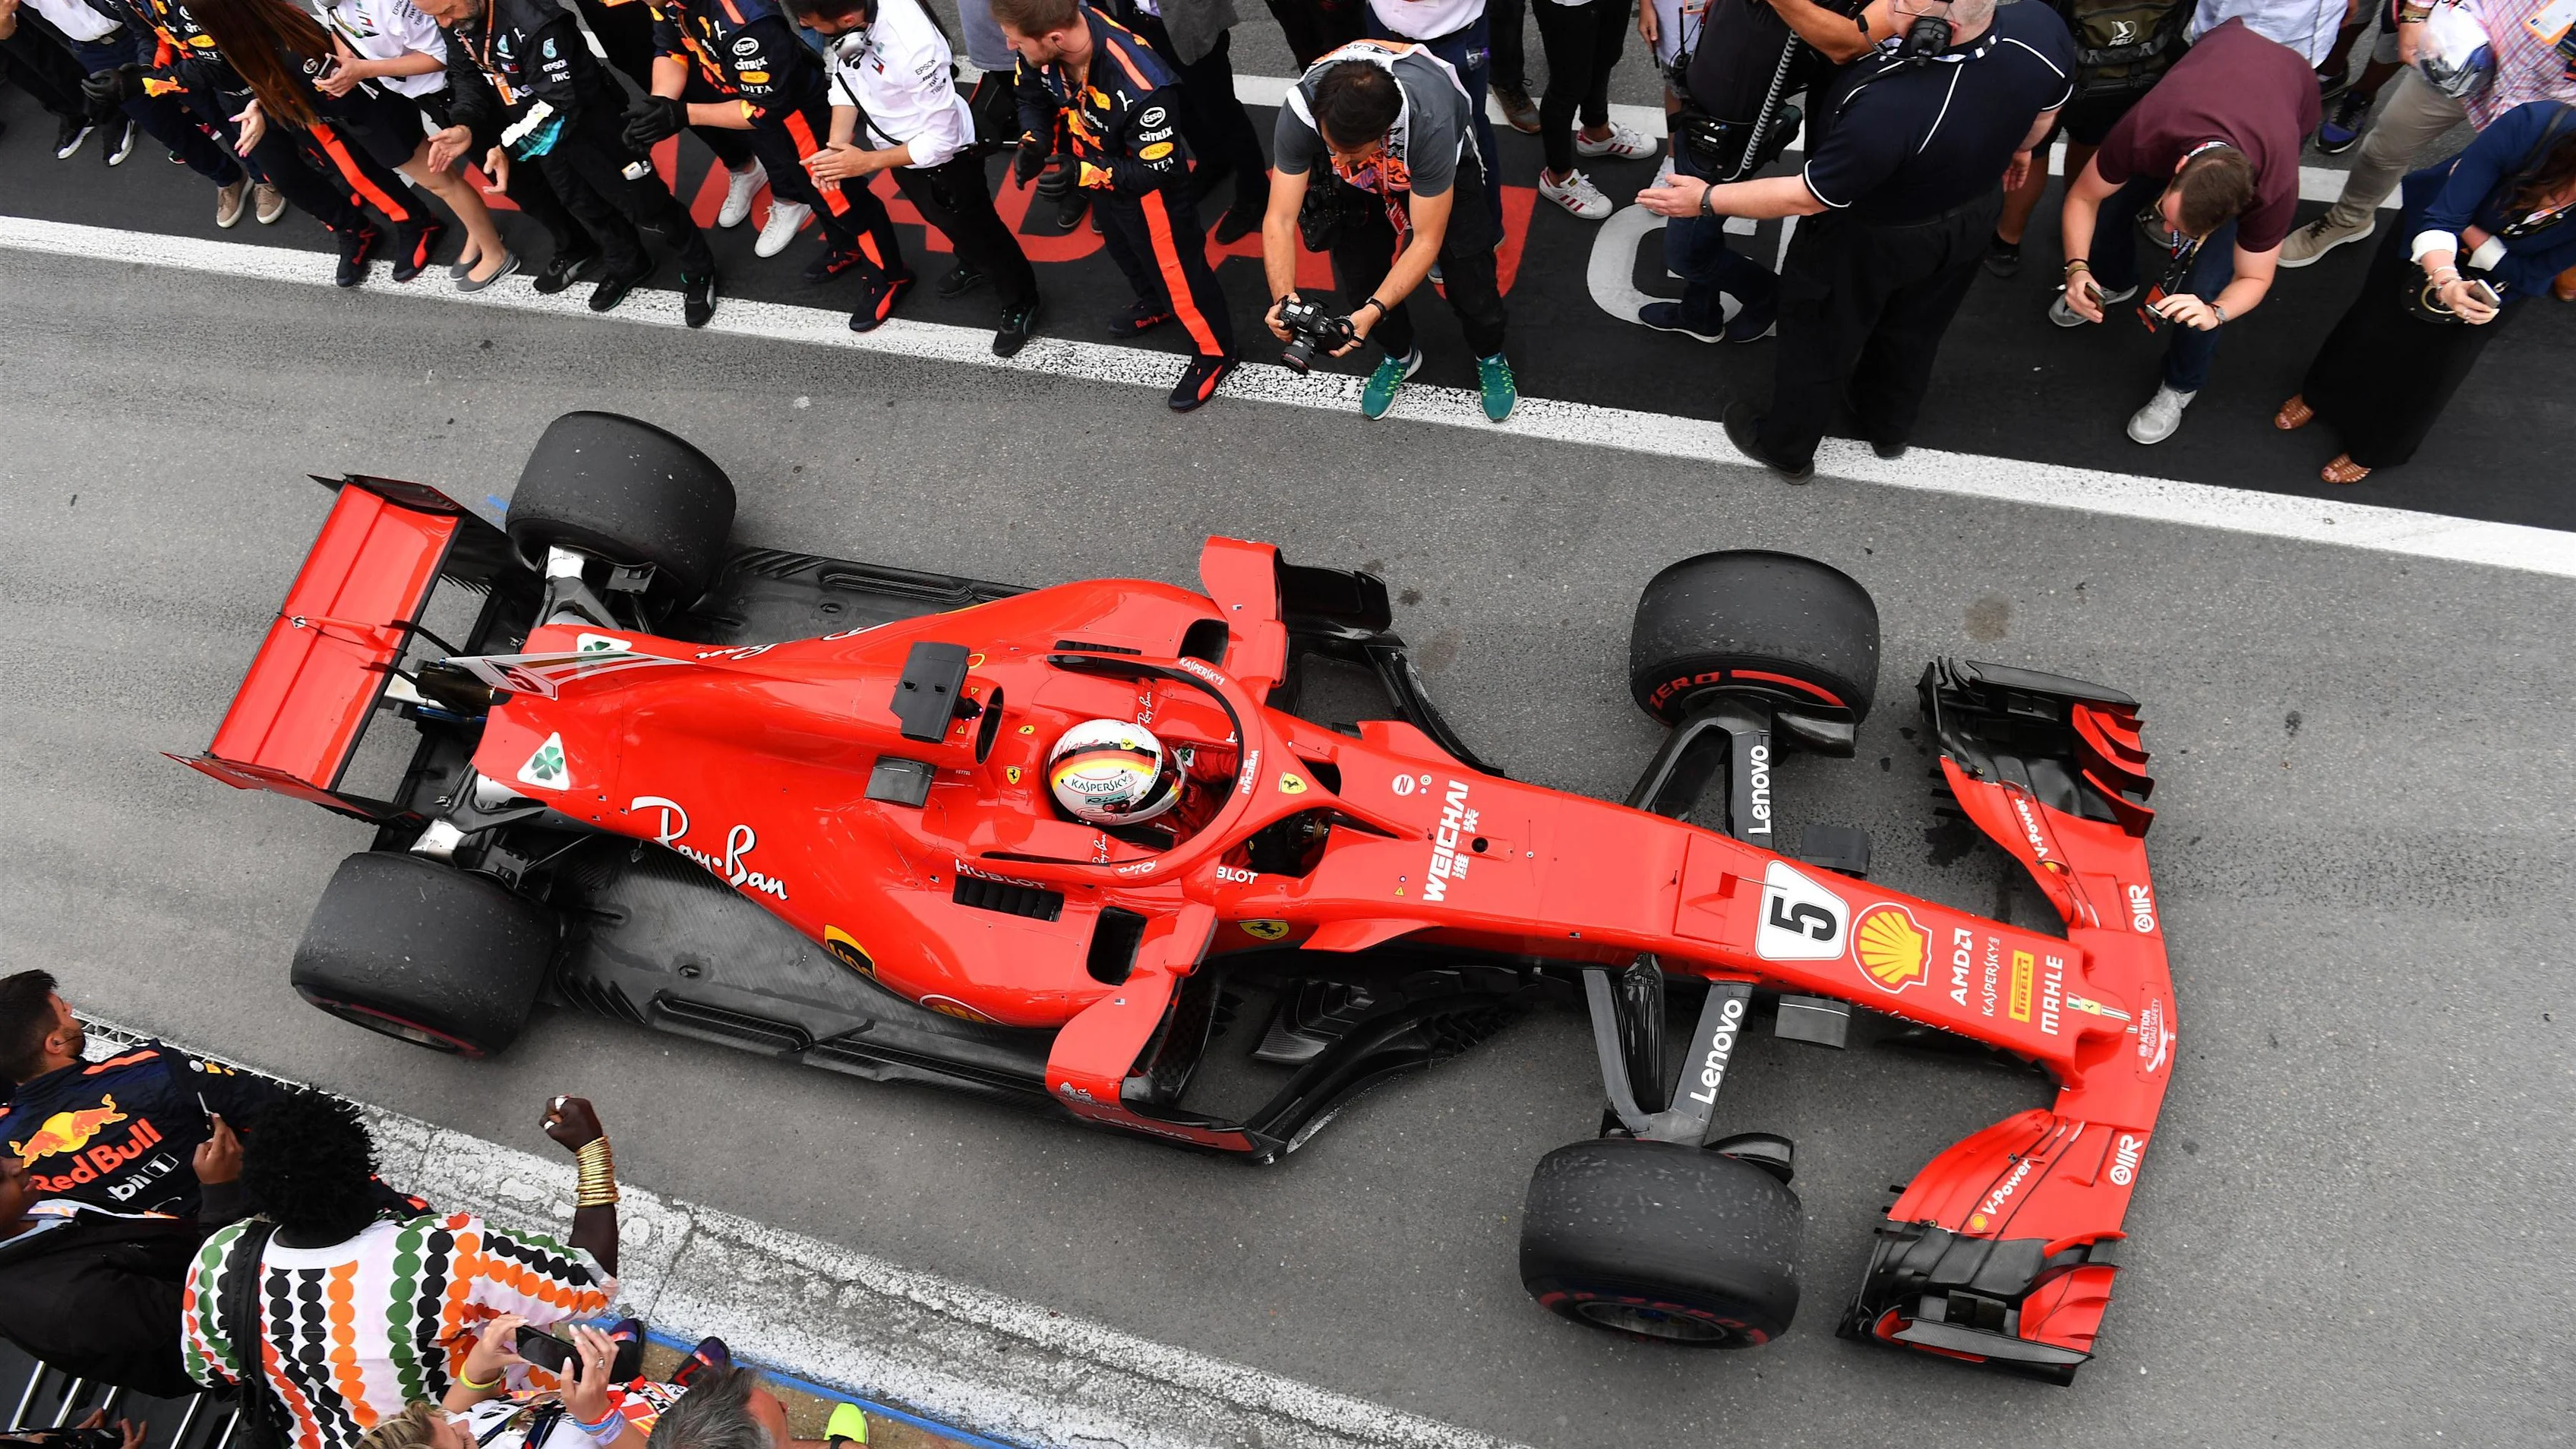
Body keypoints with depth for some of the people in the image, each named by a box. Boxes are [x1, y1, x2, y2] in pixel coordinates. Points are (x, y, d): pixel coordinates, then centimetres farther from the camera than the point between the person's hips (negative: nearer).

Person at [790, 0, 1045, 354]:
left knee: (974, 231, 15)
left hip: (940, 155, -6)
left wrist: (867, 162, -25)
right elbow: (845, 75, -6)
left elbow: (941, 139, -31)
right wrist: (836, 146, -17)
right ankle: (972, 266, 59)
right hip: (889, 135, 7)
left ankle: (1021, 303, 41)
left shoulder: (913, 47, -41)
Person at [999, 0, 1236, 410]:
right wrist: (1034, 144, -23)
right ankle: (1155, 304, 62)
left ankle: (1213, 351, 38)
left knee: (1175, 268, 14)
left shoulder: (1141, 86, -45)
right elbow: (1034, 98, -4)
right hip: (1098, 167, 7)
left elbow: (1156, 169, -32)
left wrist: (1083, 174, -35)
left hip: (1148, 188, -7)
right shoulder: (1043, 44, -25)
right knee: (1124, 249, 32)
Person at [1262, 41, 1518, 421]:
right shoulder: (1301, 110, -38)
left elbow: (1426, 241, -35)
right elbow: (1279, 221, -32)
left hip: (1443, 166, -2)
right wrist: (1284, 300, -48)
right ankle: (1399, 355, 27)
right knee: (1358, 275, -6)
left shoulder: (1429, 124, -44)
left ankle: (1490, 356, 23)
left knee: (1468, 277, -11)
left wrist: (1374, 311, -47)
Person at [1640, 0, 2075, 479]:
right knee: (1914, 330, 31)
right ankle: (1890, 427, 57)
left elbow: (1808, 197, -31)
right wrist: (2016, 147, 20)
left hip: (1872, 239, -6)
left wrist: (1708, 200, -19)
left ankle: (1785, 448, 46)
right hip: (1972, 217, 6)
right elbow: (2045, 114, -3)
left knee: (1819, 338, 21)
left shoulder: (1890, 109, -46)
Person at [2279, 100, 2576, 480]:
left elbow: (2529, 277, -21)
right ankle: (2320, 394, 44)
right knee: (2373, 323, 13)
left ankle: (2374, 448, 31)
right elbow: (2443, 215, -32)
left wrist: (2468, 230, -24)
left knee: (2439, 363, 4)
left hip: (2501, 278, 0)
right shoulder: (2533, 125, -38)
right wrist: (2445, 279, -47)